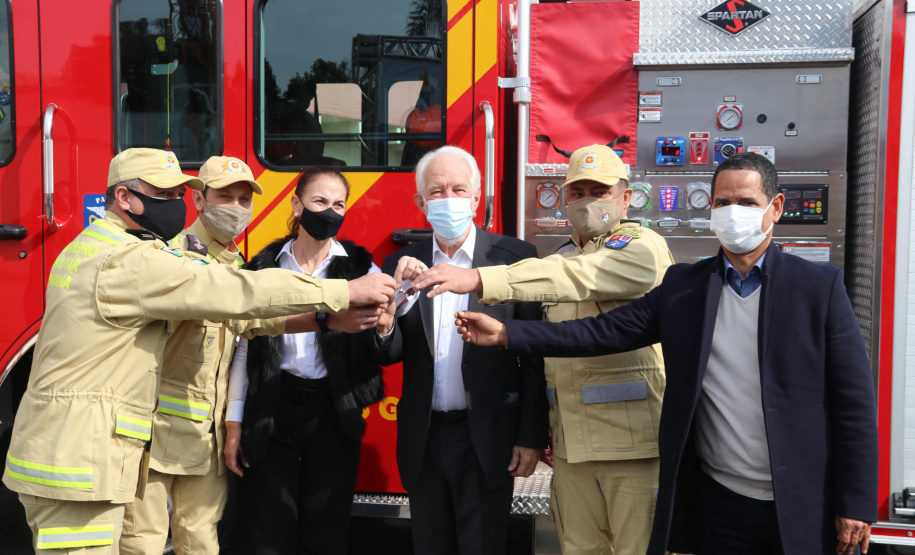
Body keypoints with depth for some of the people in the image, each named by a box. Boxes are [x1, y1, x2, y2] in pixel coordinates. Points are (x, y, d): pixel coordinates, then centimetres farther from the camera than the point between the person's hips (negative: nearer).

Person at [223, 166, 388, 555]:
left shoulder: (360, 268, 4)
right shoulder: (264, 267, 5)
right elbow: (246, 347, 5)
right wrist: (234, 424, 3)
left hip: (334, 411, 0)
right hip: (272, 410, 0)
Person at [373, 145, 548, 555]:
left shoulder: (514, 257, -6)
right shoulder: (402, 265, 3)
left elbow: (535, 357, -6)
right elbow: (389, 354, 2)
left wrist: (531, 437, -8)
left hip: (486, 439, -3)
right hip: (424, 439, 4)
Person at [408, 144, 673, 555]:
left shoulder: (643, 246, -6)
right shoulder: (560, 262, 16)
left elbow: (579, 278, -26)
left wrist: (478, 279, -32)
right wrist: (544, 433, 11)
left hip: (634, 441, -6)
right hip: (571, 446, 6)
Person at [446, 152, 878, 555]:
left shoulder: (820, 286, -4)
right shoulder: (682, 285, 3)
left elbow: (854, 401, -4)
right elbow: (604, 331, -2)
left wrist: (856, 505, -7)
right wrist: (506, 334, -9)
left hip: (801, 507, -2)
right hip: (717, 501, 2)